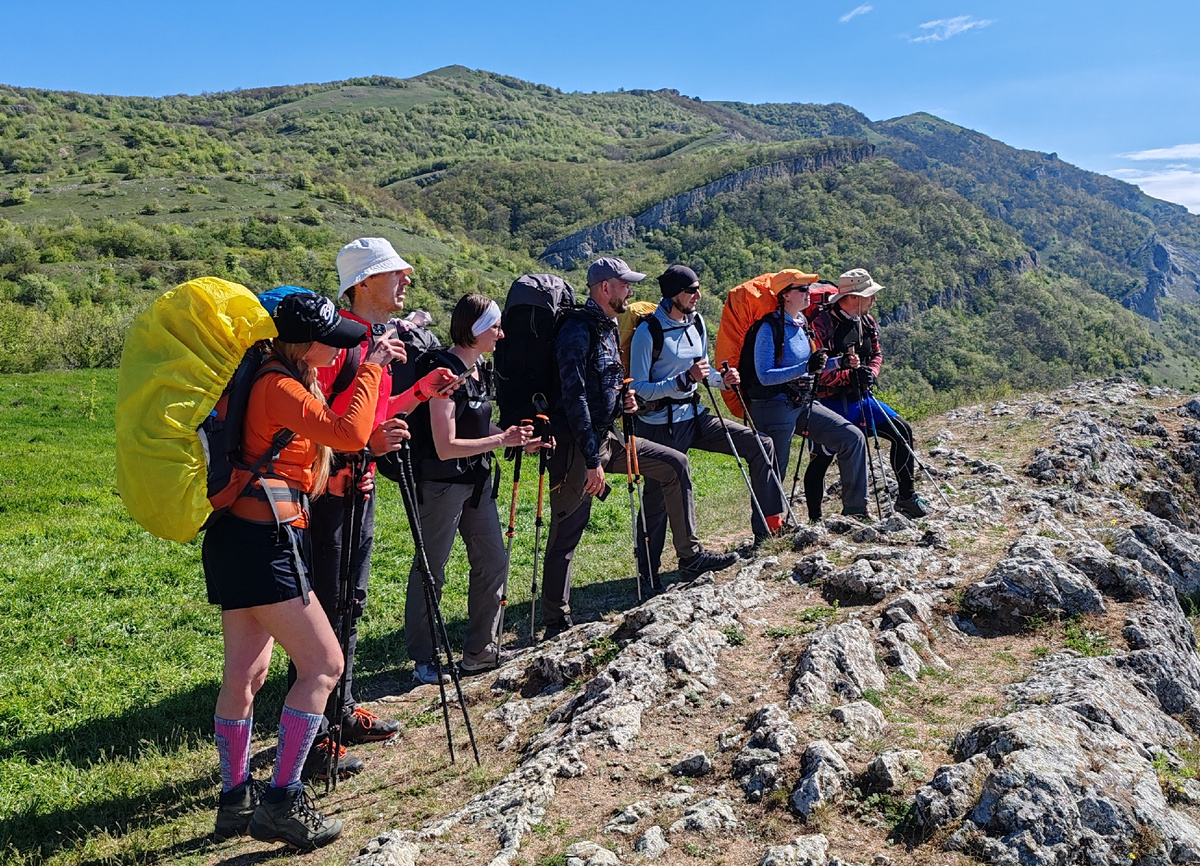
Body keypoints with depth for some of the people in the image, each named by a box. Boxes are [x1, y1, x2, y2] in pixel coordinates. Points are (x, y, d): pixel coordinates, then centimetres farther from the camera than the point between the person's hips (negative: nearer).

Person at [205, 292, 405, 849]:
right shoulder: (279, 387, -13)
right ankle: (281, 803, 0)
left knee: (245, 674, 14)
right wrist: (371, 368, -13)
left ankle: (236, 801, 25)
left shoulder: (291, 382, 17)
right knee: (324, 663, -6)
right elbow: (351, 434, -24)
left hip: (240, 539, 10)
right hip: (261, 542, -10)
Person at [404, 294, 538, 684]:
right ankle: (422, 660, 17)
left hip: (477, 480, 9)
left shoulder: (477, 369, 8)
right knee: (430, 570, 4)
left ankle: (480, 651, 25)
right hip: (442, 484, -9)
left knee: (492, 560, 12)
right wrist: (501, 440, -20)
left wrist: (518, 440, 6)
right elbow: (446, 446, -22)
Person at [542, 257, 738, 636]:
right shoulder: (578, 329, -16)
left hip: (606, 437, 9)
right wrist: (592, 461, -25)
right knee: (566, 533, -3)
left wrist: (623, 402, 3)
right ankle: (556, 622, 8)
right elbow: (574, 397, -23)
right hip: (576, 446, -9)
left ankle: (690, 555, 17)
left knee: (674, 464, 11)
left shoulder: (607, 327, 14)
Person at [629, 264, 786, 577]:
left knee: (761, 445, 0)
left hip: (695, 417, 7)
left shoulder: (697, 322, 7)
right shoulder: (648, 332, -15)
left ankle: (768, 528, 7)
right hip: (660, 426, -7)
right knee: (658, 499, -3)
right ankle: (648, 573, 13)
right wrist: (685, 379, -26)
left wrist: (721, 379, -2)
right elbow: (638, 390, -18)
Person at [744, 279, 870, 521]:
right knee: (774, 473, -2)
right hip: (774, 408, -8)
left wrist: (838, 362, 5)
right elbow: (765, 376, -21)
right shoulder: (769, 328, -13)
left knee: (853, 437, 0)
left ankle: (855, 510, 7)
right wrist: (806, 367, -28)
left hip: (804, 404, 8)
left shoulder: (802, 324, 11)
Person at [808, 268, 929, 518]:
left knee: (902, 431, 5)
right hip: (831, 402, -8)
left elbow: (876, 354, 19)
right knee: (821, 458, -5)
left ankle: (907, 496, 17)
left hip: (861, 398, 8)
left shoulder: (867, 322, 7)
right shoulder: (822, 324, -17)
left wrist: (871, 373, -3)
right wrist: (849, 375, -26)